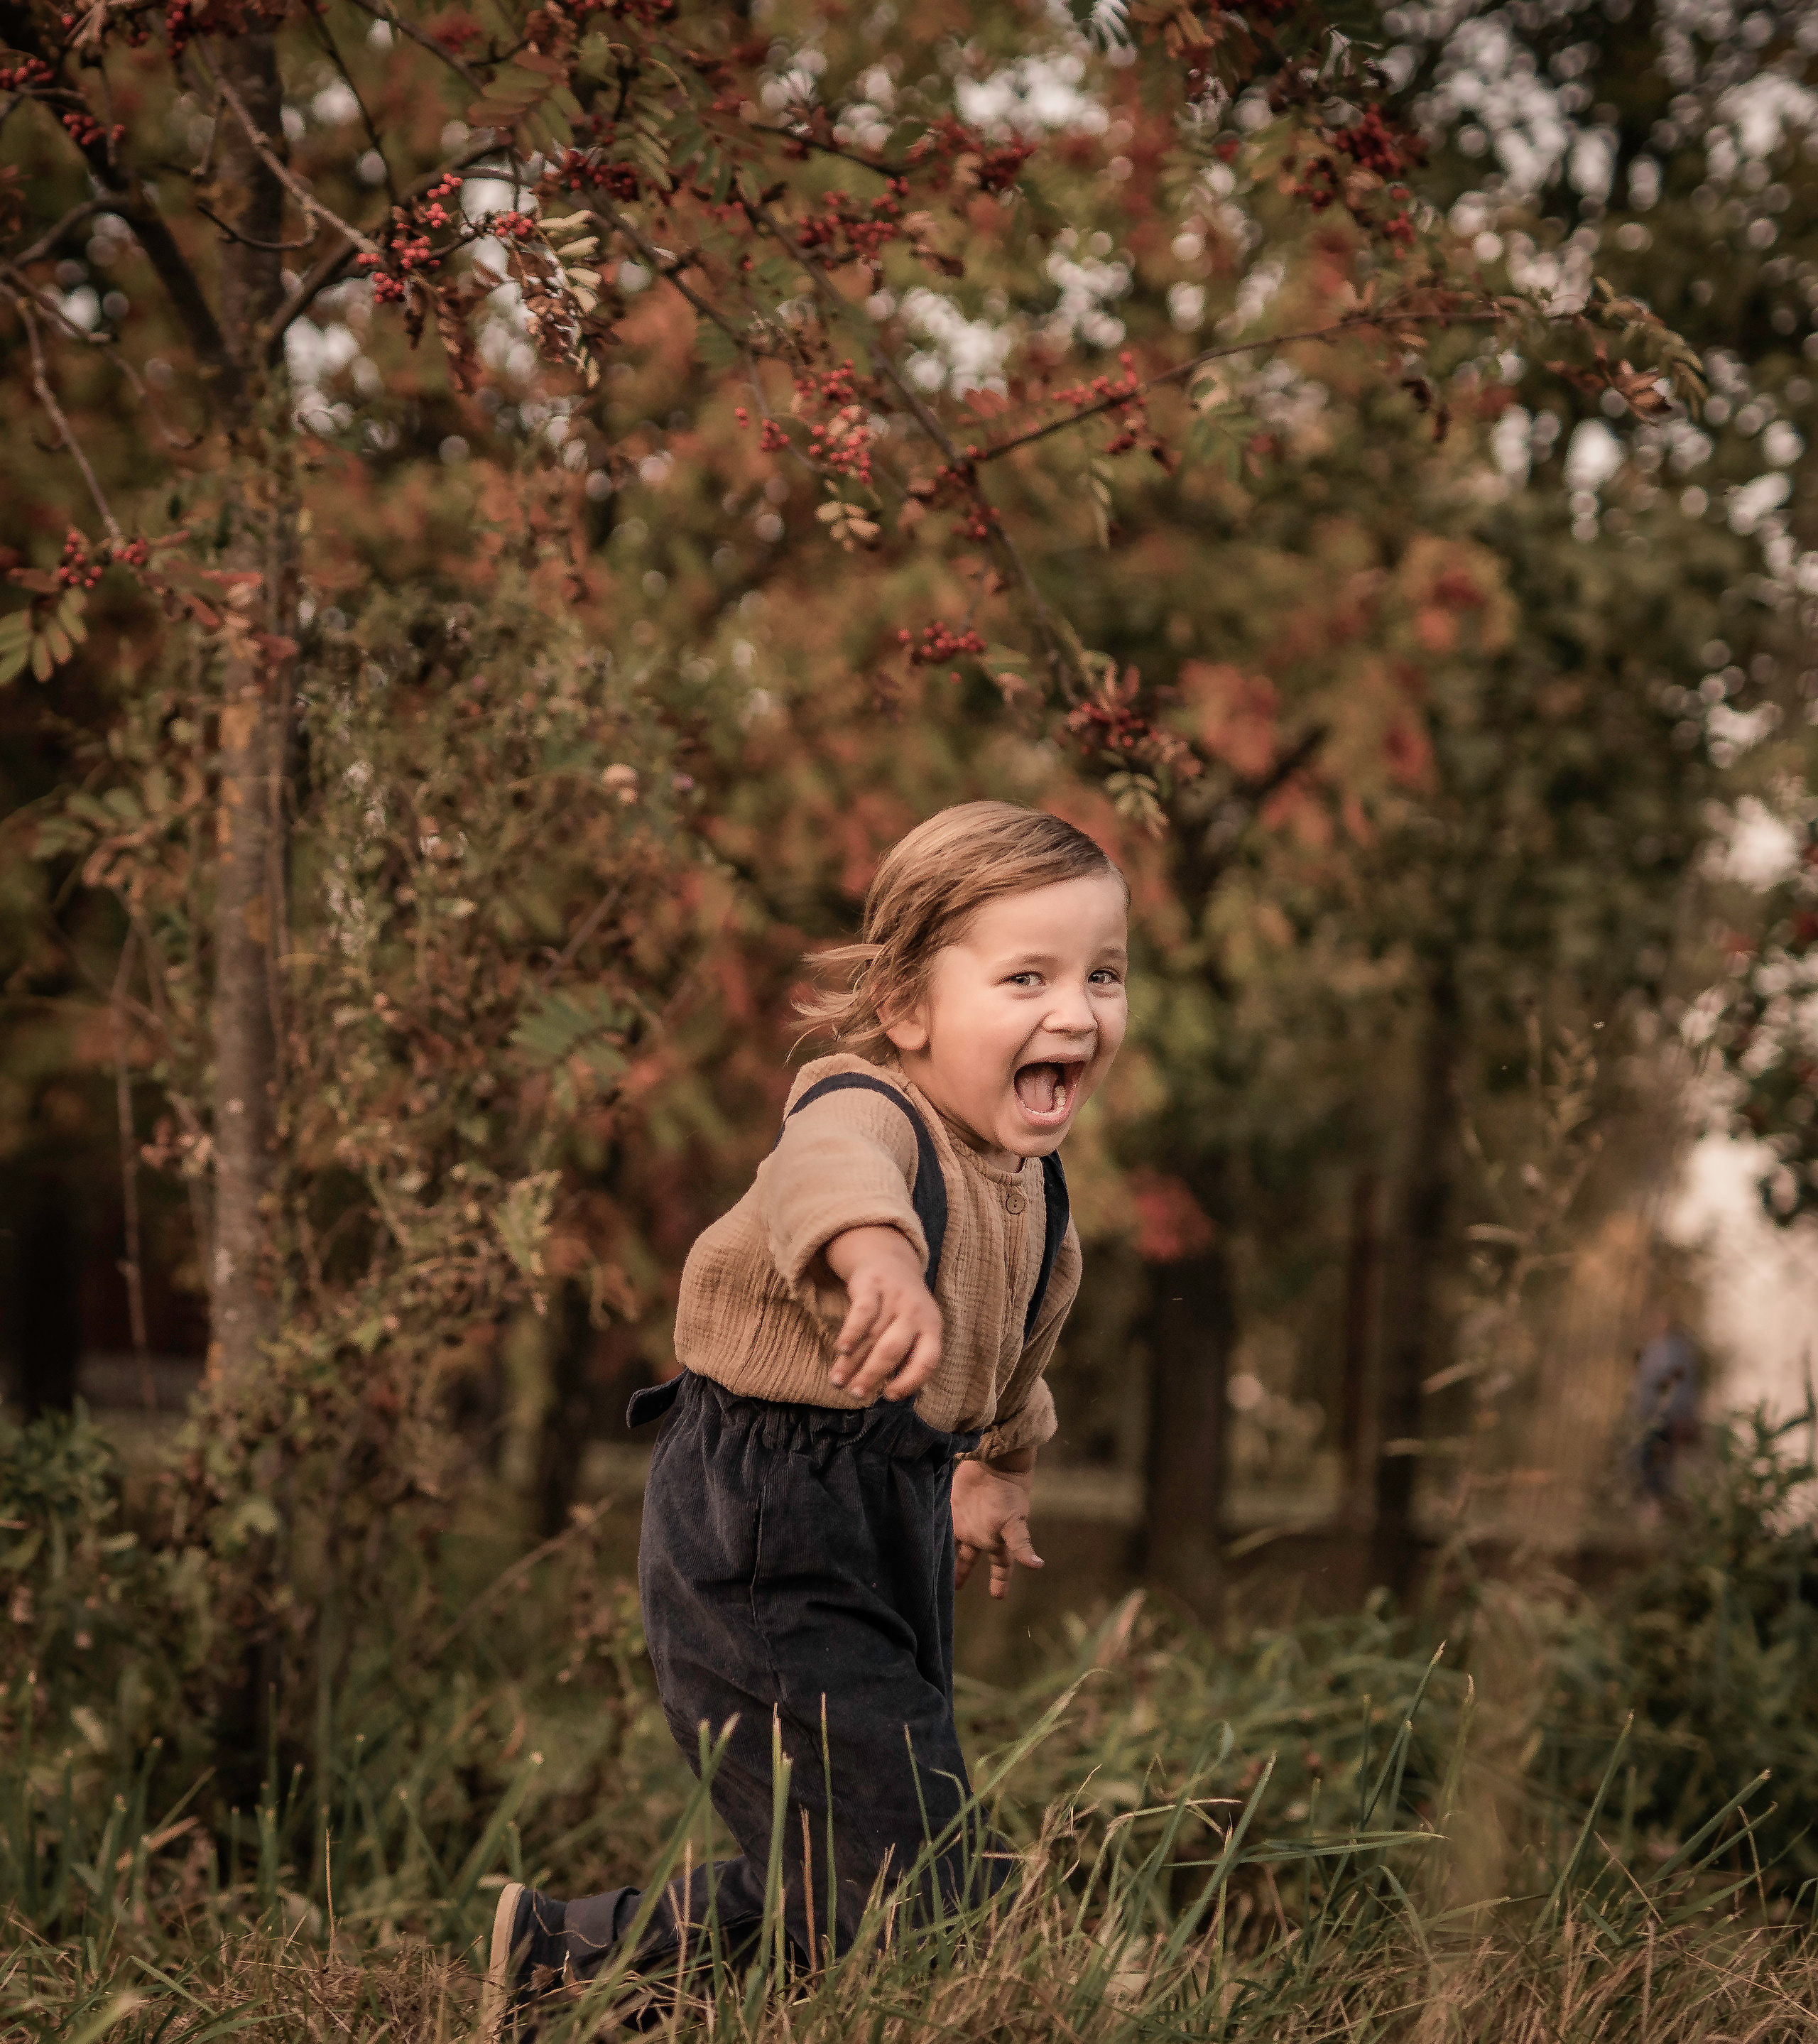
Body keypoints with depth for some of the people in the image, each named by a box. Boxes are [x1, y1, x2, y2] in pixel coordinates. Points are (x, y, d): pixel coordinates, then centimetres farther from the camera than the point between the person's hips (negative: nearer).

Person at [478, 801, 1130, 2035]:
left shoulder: (1033, 1184, 6)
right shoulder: (866, 1114, -22)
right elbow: (825, 1173, -49)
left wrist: (997, 1471, 41)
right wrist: (877, 1253, -71)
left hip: (899, 1518, 9)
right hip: (762, 1529, -9)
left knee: (836, 1894, 17)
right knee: (913, 1898, -9)